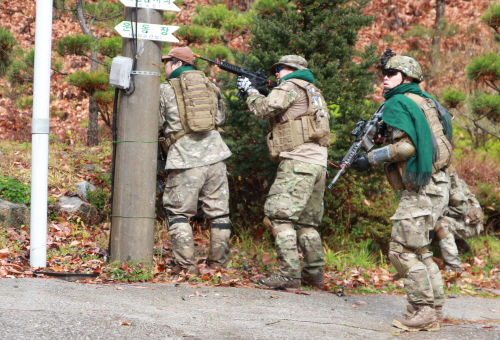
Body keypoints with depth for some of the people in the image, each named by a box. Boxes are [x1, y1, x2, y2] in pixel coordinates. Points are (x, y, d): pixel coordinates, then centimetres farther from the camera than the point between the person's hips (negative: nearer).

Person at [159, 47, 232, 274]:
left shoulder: (166, 89, 0)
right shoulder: (209, 85, 13)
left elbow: (156, 125, 2)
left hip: (185, 161, -4)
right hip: (214, 155, 4)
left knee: (178, 213, 4)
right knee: (218, 212, 10)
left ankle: (186, 265, -3)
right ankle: (218, 263, 14)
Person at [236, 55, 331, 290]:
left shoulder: (291, 86, -2)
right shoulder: (313, 91, 26)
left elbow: (264, 109, -11)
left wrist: (251, 91, 7)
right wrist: (255, 91, 23)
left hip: (298, 162, -9)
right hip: (318, 165, 9)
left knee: (279, 216, -11)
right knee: (307, 222, 15)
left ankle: (289, 275, -18)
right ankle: (314, 273, 16)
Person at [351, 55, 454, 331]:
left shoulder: (399, 103, -8)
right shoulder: (426, 102, 20)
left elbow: (406, 145, -20)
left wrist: (372, 158, -10)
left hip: (421, 188, -10)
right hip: (437, 185, 10)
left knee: (403, 251, -8)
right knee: (418, 250, 16)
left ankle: (424, 312, -8)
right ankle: (434, 308, 17)